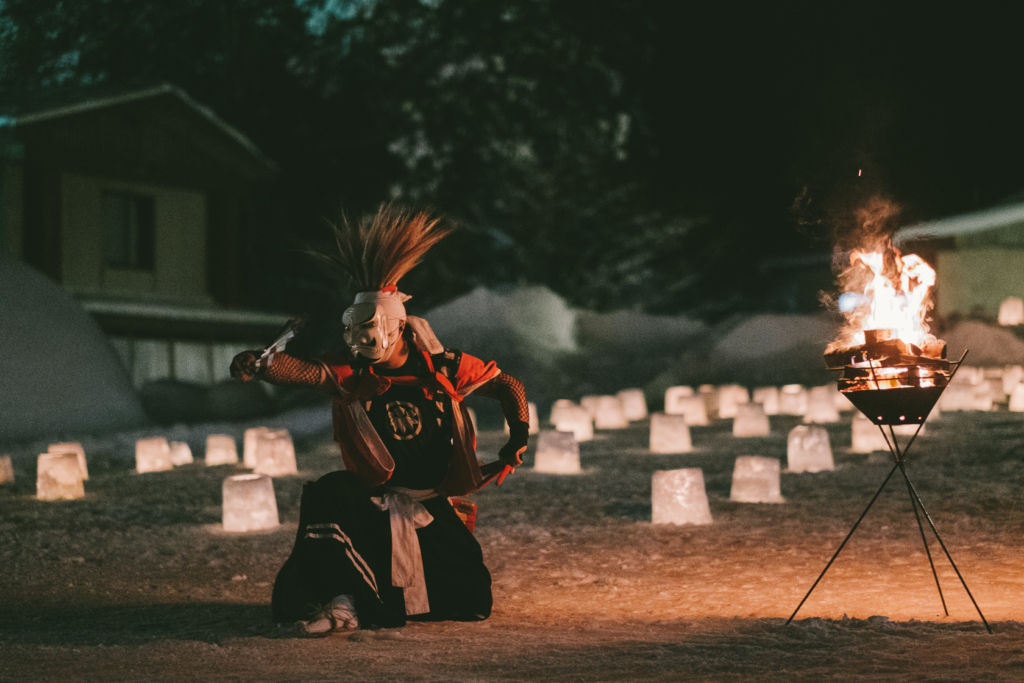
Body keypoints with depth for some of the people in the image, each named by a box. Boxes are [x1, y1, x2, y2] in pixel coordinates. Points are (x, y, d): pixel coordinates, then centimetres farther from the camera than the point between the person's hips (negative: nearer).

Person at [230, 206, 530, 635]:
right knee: (327, 494, -35)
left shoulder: (442, 367, -7)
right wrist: (261, 367, -53)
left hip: (431, 500, 1)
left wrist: (519, 438, -7)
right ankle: (342, 602, -30)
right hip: (374, 496, -1)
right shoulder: (350, 370, -11)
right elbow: (304, 372, -33)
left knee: (471, 601, -7)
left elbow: (507, 386, 6)